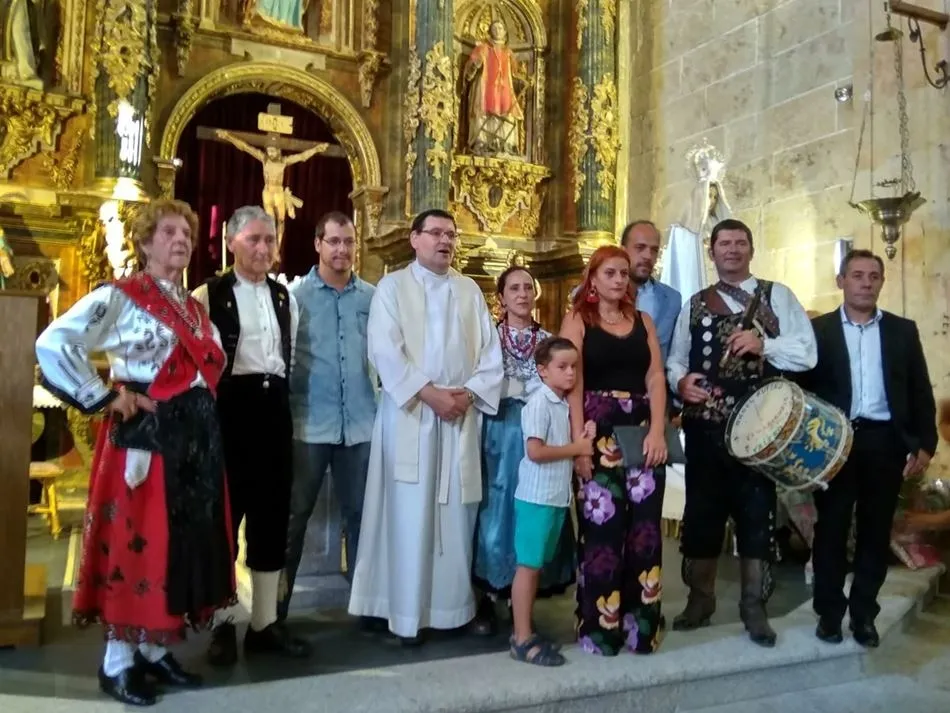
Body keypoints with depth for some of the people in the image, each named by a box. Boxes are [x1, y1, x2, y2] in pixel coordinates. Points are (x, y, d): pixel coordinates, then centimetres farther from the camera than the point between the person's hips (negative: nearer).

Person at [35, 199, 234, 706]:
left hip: (195, 435, 8)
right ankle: (117, 661, 13)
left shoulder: (193, 306, 15)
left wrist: (202, 408, 10)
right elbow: (53, 344, -17)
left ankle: (154, 648, 24)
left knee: (185, 540, 11)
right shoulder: (118, 297, -8)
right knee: (136, 539, -1)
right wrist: (104, 397, -15)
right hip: (144, 435, -7)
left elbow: (210, 362, 27)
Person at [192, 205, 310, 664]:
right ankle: (222, 625, 20)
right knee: (224, 513, 5)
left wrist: (282, 397, 9)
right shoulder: (209, 294, -4)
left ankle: (265, 623, 21)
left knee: (272, 515, 9)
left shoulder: (284, 298, 14)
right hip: (229, 408, -5)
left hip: (274, 409, 5)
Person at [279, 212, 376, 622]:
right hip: (309, 425, -2)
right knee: (294, 515, 6)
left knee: (361, 514, 11)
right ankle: (275, 607, 18)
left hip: (360, 424, 2)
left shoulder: (372, 297, 5)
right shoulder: (296, 295, 0)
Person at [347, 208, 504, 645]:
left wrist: (469, 393, -8)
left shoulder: (470, 291, 15)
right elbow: (384, 352, -8)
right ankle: (407, 615, 7)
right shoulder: (392, 287, 4)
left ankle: (452, 606, 16)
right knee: (410, 515, -2)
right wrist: (428, 393, -16)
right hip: (409, 414, -3)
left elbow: (491, 353, 8)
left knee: (456, 514, 5)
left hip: (462, 417, 3)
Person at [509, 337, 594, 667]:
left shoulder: (563, 404, 13)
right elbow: (535, 451, -22)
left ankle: (525, 632, 23)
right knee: (527, 566, -2)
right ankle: (522, 640, 4)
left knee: (537, 566, 14)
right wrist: (576, 448, -13)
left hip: (557, 497, 9)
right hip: (536, 497, -9)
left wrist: (582, 440, -2)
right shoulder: (539, 403, -14)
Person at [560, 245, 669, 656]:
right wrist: (578, 442, -14)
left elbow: (655, 378, 6)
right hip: (598, 433, -3)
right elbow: (573, 382, -5)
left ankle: (640, 625, 16)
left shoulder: (643, 321, 14)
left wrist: (658, 431, -8)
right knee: (601, 528, -3)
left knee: (644, 528, 3)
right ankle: (599, 628, 10)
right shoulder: (577, 320, 5)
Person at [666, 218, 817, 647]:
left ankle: (754, 606, 18)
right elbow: (674, 359, 12)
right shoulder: (695, 304, 13)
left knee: (757, 512, 5)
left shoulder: (777, 296, 5)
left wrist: (763, 344, -16)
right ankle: (700, 598, 24)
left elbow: (807, 353, -2)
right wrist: (680, 381, -9)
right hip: (705, 426, 2)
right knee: (701, 511, 9)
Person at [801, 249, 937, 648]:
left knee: (875, 531, 9)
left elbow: (920, 391, 8)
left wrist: (925, 444, 0)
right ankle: (829, 612, 19)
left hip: (885, 443, 2)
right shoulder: (818, 329, 3)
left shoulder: (903, 330, 9)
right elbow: (802, 386, 0)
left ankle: (864, 614, 22)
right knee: (831, 528, 6)